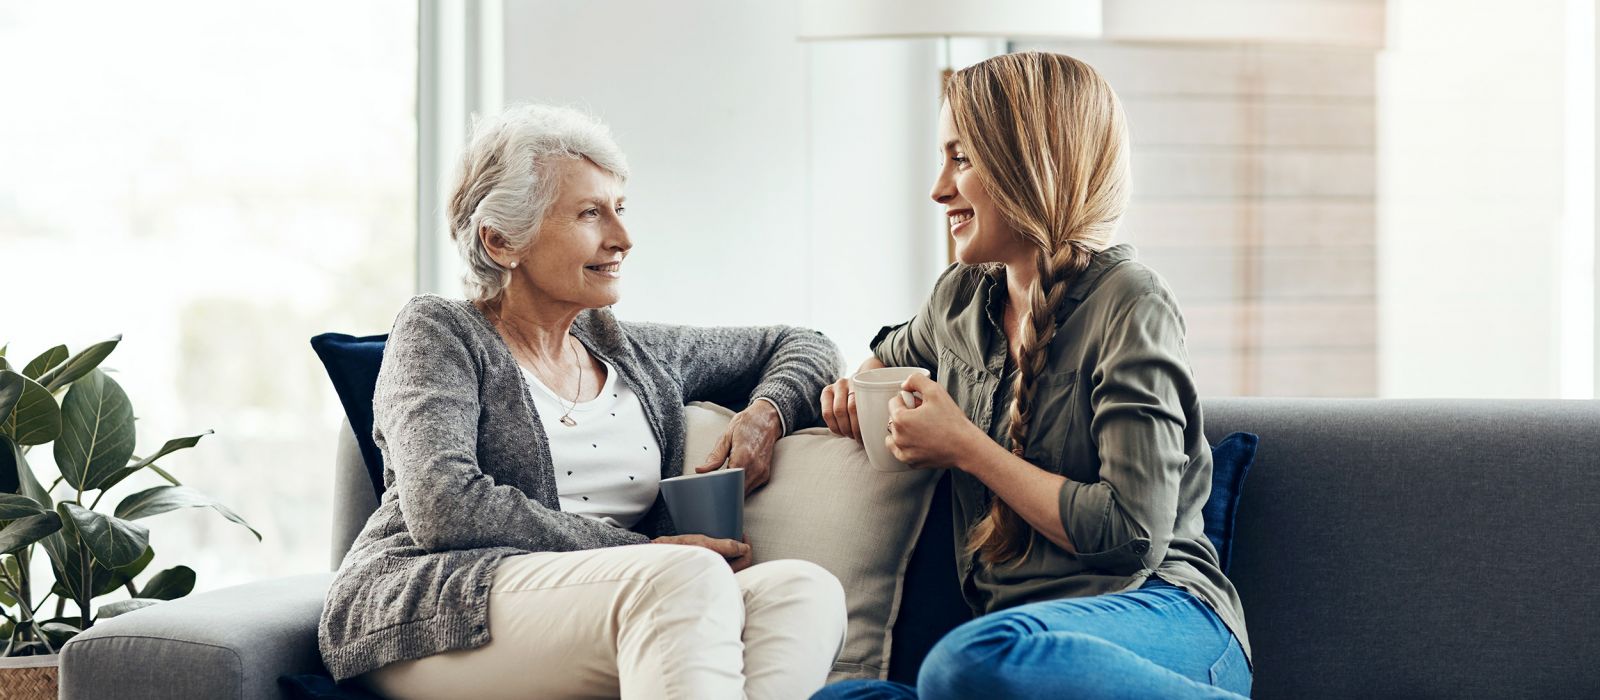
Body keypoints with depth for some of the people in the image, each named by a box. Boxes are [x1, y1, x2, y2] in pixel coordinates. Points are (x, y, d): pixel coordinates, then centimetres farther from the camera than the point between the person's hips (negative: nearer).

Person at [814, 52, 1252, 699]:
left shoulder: (1128, 303, -4)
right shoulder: (963, 297, 18)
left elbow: (1134, 534, -12)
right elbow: (892, 354, 45)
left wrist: (964, 447, -5)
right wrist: (858, 391, 20)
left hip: (1161, 615, -7)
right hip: (1019, 628, 7)